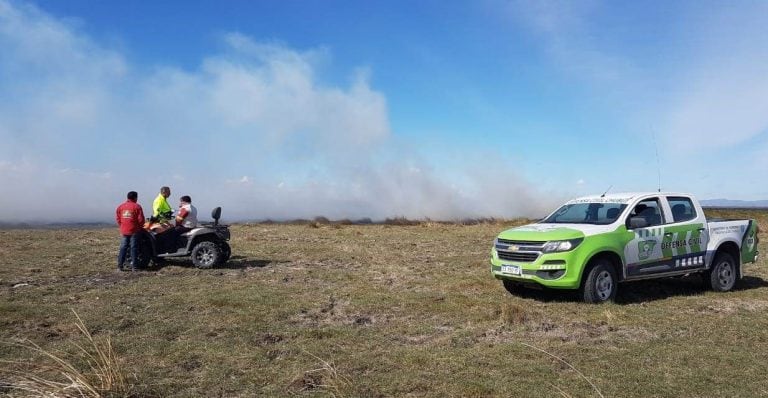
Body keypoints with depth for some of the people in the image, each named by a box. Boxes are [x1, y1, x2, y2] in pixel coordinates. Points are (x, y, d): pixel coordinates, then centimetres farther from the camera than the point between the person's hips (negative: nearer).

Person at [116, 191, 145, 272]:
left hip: (124, 231, 4)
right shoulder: (137, 206, -8)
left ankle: (120, 265, 8)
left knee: (123, 247, 9)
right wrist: (140, 226, 9)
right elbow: (141, 219, -10)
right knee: (134, 248, 0)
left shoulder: (120, 207, 7)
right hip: (134, 231, -4)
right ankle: (133, 266, 1)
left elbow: (117, 218, 7)